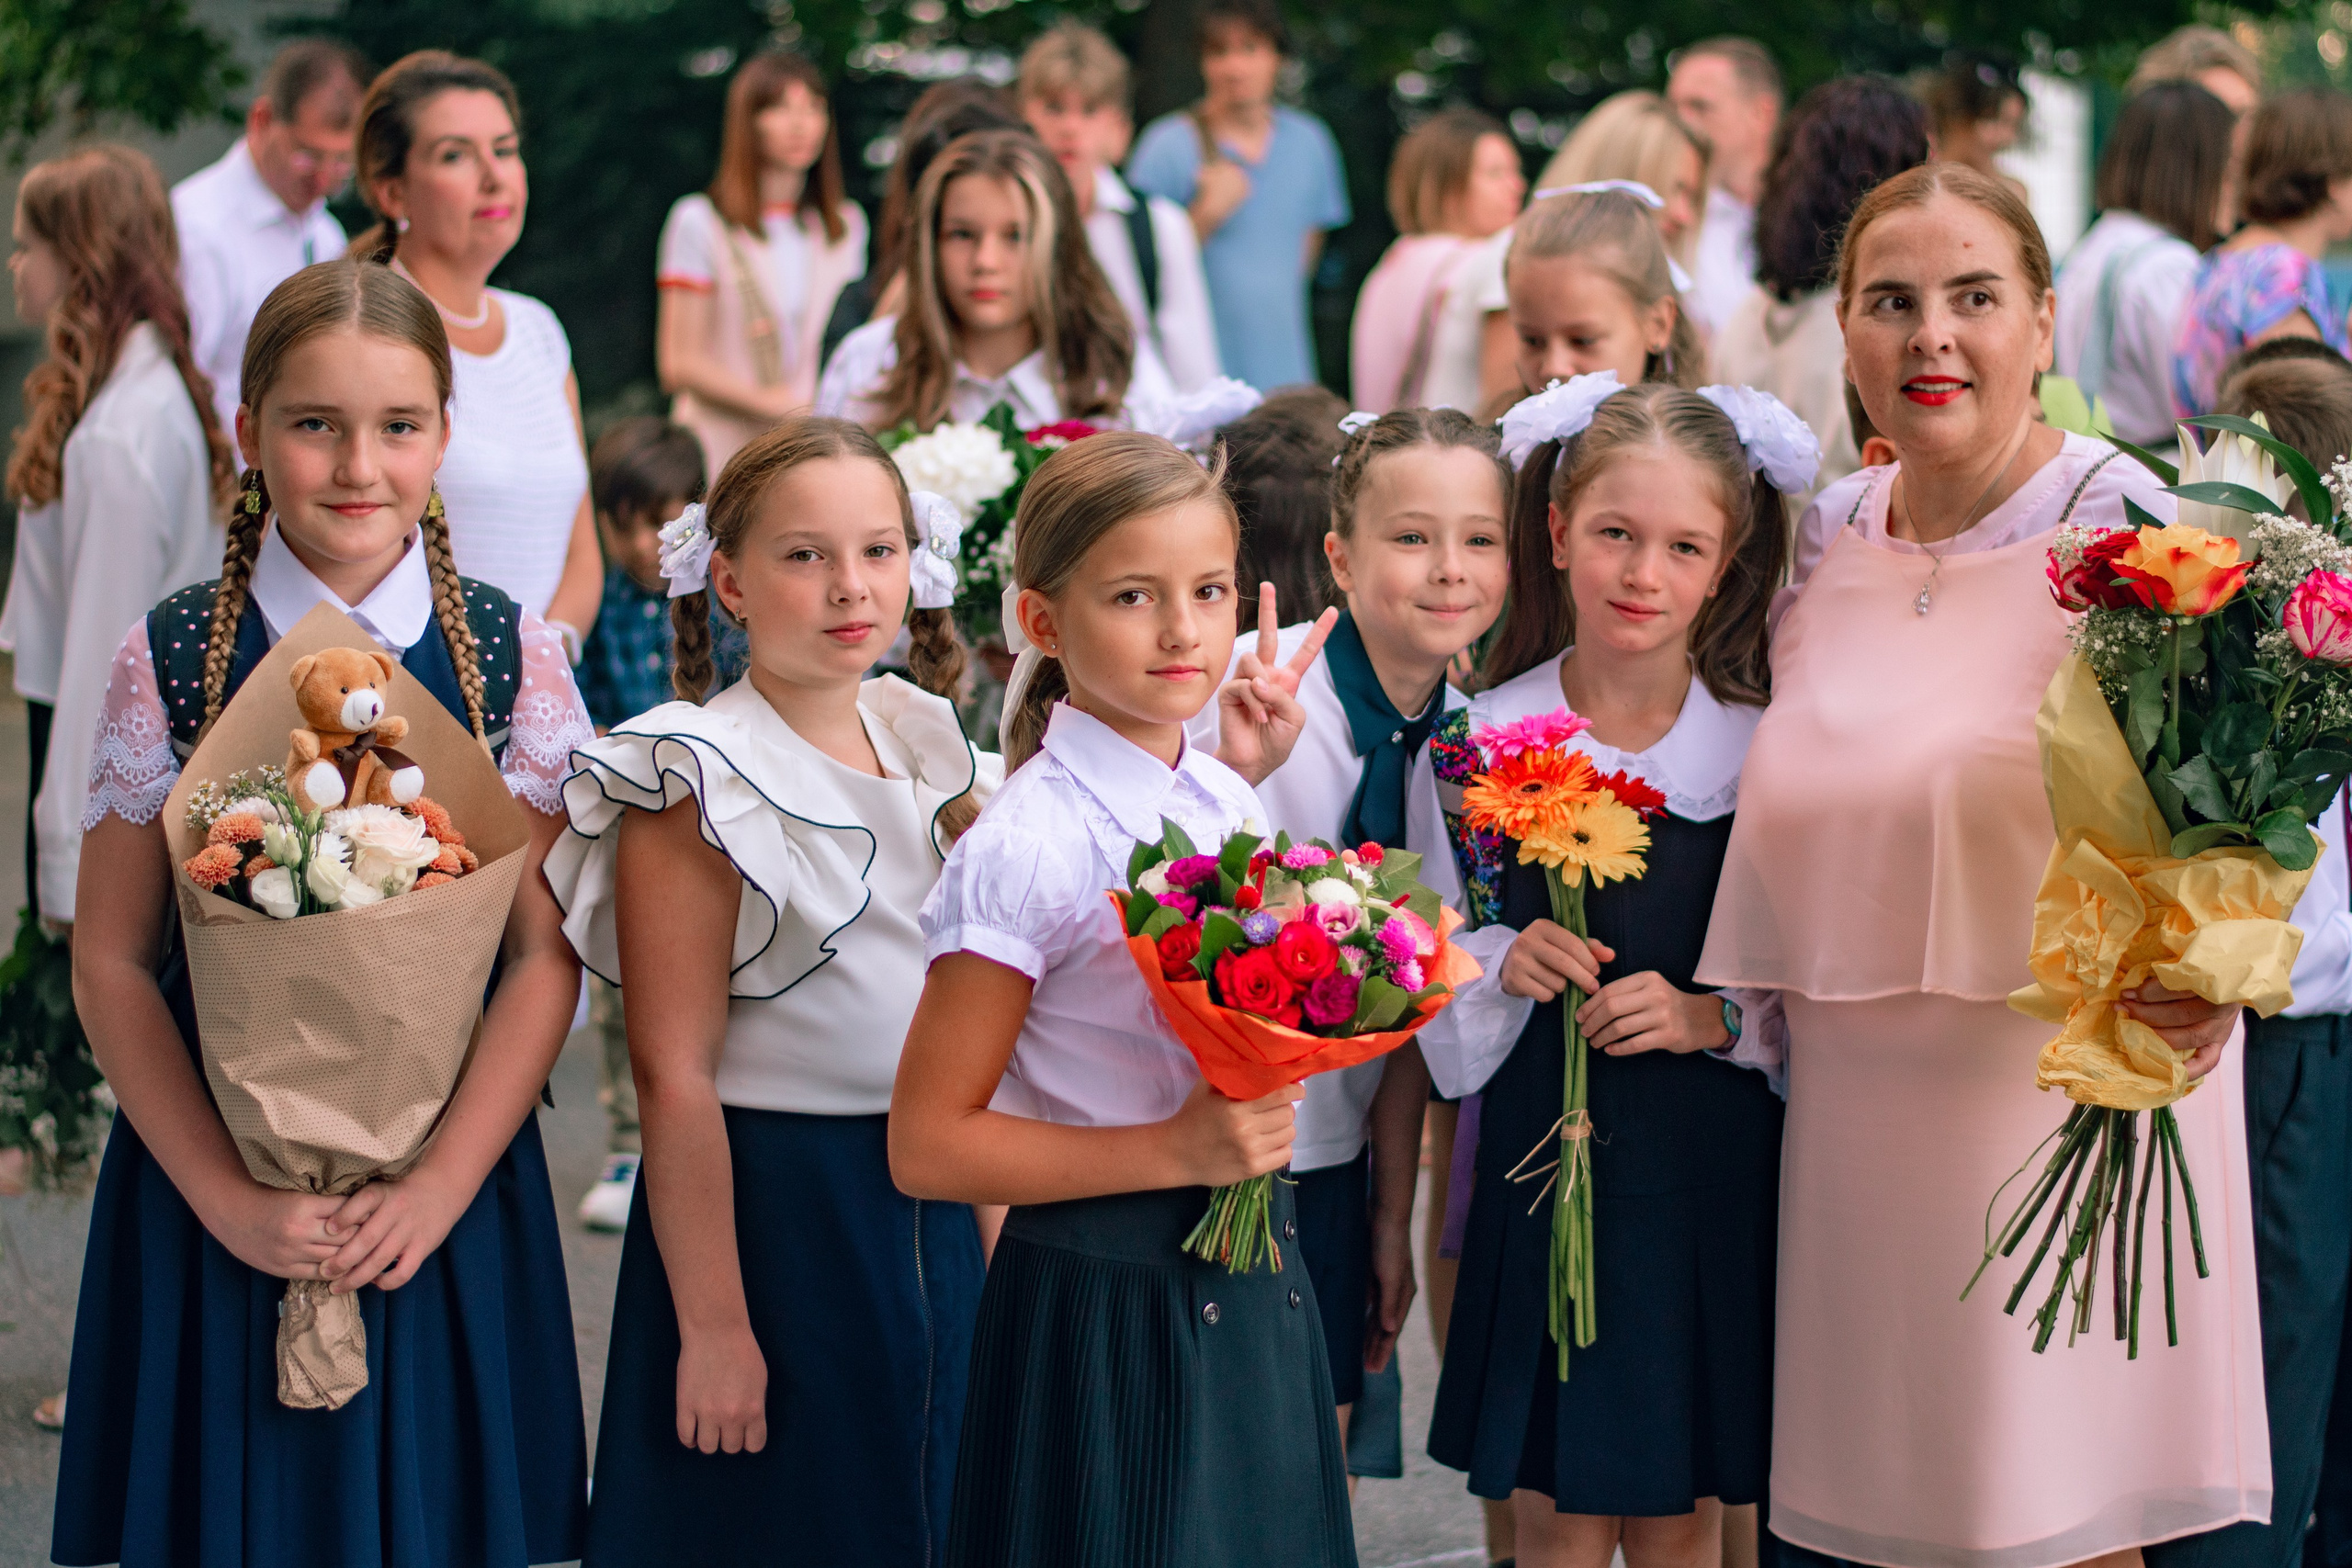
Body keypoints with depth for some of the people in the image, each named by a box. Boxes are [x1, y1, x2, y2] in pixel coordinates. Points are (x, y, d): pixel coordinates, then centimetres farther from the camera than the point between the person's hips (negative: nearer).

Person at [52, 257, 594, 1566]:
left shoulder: (512, 657, -2)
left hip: (449, 1184, 0)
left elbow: (548, 953, -4)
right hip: (213, 1179, 0)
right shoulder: (173, 658, -3)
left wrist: (439, 1187, -13)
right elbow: (111, 962, -3)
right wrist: (226, 1196, -12)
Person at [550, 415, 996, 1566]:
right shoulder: (697, 788, -13)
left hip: (929, 1208, 6)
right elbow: (675, 1076, -17)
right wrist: (713, 1326, -19)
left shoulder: (927, 751, 8)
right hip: (765, 1204, -6)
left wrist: (991, 1238, 11)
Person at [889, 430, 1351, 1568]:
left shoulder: (1231, 804, 5)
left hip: (1248, 1288, 7)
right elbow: (926, 1145, -17)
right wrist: (1175, 1150, -22)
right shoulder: (1029, 846, -16)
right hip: (1104, 1297, -7)